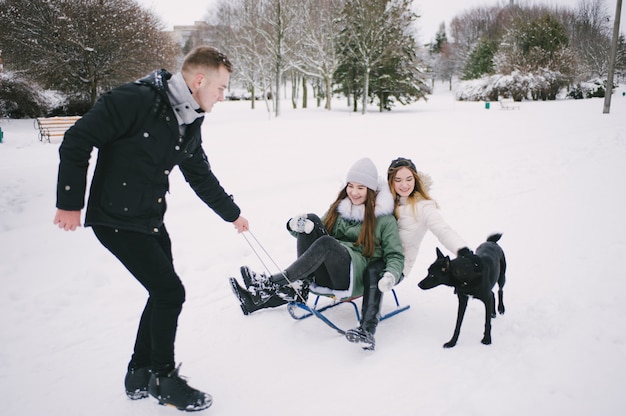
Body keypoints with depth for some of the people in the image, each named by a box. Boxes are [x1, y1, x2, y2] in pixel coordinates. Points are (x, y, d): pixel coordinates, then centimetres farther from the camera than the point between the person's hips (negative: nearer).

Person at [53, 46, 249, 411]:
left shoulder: (190, 123, 4)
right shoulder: (135, 100, -21)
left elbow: (200, 175, 17)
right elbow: (77, 142, -18)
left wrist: (232, 213, 23)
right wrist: (70, 202, -15)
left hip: (151, 221, 9)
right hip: (116, 220, -8)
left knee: (163, 294, 12)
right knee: (170, 292, -8)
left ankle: (140, 376, 30)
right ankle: (164, 380, 13)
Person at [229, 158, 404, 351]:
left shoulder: (384, 219, 7)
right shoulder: (339, 208, 19)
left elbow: (395, 255, 4)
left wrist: (391, 275, -19)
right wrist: (295, 225, -8)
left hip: (356, 275, -4)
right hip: (325, 274, 4)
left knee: (326, 243, -34)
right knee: (312, 221, -20)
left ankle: (270, 285, -36)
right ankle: (300, 285, -28)